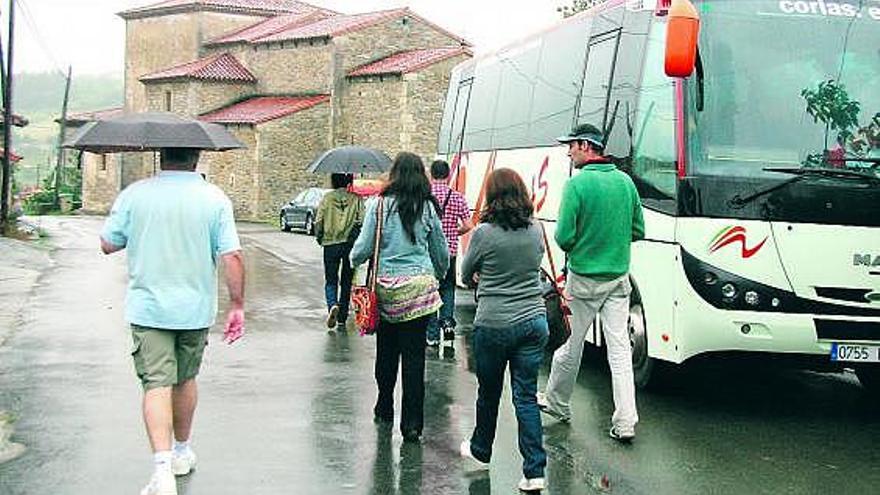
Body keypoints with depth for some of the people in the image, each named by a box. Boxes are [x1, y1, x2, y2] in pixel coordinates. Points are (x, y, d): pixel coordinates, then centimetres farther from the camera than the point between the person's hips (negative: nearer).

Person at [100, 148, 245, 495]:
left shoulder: (135, 194, -5)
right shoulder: (215, 199, -6)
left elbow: (108, 245, 2)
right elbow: (232, 257, -10)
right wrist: (237, 306, -3)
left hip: (148, 309, -1)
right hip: (196, 310, 2)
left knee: (157, 384, -4)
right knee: (186, 380, 19)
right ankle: (182, 452, 35)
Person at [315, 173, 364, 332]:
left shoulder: (327, 198, 0)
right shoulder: (356, 199, -1)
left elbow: (318, 221, -2)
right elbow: (361, 220, -8)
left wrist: (319, 238, 14)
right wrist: (355, 237, 6)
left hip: (330, 244, 0)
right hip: (350, 245, 0)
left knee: (331, 280, 10)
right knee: (346, 282, 11)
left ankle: (332, 305, -20)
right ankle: (342, 320, 13)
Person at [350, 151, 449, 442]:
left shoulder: (380, 204, -3)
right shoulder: (427, 207, 2)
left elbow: (364, 248, -2)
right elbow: (442, 253, 10)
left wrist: (354, 260, 20)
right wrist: (438, 277, 28)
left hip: (387, 286, 0)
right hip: (420, 287, 0)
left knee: (386, 351, 15)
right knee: (414, 355, 1)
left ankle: (385, 408, 30)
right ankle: (412, 423, 1)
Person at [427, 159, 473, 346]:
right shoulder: (457, 197, -1)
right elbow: (468, 226, -4)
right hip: (449, 251, 1)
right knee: (447, 288, 20)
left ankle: (432, 335, 11)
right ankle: (448, 321, 0)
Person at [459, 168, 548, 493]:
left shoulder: (484, 234, -12)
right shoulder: (535, 232, 1)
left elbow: (466, 275, 4)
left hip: (493, 325, -3)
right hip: (534, 321, 3)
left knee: (489, 393, 15)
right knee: (527, 395, 6)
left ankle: (480, 451, 36)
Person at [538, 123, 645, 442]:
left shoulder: (578, 184, -14)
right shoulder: (625, 181, 4)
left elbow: (564, 238, -15)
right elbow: (638, 231, 11)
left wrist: (575, 246, 6)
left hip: (584, 280, -5)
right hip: (618, 278, 5)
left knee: (572, 346, 10)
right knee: (620, 349, 4)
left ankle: (557, 403, 28)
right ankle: (625, 422, 1)